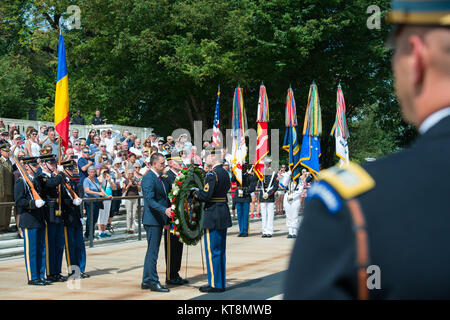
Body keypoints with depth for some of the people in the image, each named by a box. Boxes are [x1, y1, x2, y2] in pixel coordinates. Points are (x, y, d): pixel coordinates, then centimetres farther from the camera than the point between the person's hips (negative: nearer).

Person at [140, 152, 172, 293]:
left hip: (159, 220, 10)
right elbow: (150, 200, -24)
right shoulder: (148, 178, -14)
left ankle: (146, 281, 21)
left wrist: (166, 220, 22)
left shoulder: (159, 178, 16)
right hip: (152, 220, -10)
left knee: (152, 251, 14)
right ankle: (153, 282, -3)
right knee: (153, 252, -6)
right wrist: (165, 210, -36)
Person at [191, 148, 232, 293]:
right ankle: (222, 283, 18)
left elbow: (206, 195, -22)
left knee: (212, 251, -3)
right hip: (224, 214, 9)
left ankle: (215, 284, 0)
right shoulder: (225, 173, 12)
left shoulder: (212, 174, -16)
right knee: (221, 251, 13)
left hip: (213, 215, -9)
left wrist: (195, 192, -3)